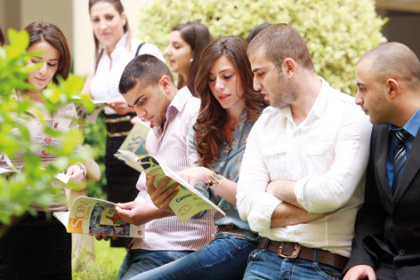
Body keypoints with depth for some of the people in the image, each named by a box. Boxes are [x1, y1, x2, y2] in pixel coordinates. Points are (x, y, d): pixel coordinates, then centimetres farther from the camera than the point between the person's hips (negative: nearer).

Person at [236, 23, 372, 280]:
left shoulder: (351, 115, -4)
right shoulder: (265, 122, 12)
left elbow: (333, 192, -18)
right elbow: (247, 204, 4)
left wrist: (278, 188, -2)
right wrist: (312, 209, -7)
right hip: (266, 258, 4)